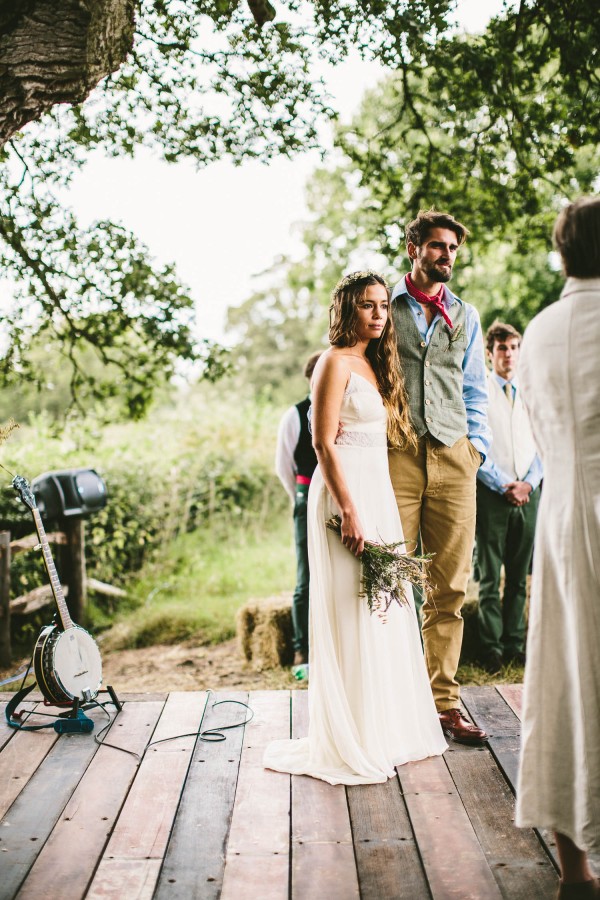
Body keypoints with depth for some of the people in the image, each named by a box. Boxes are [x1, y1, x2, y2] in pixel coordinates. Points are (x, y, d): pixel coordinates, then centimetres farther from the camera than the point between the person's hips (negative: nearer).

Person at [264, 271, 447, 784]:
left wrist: (375, 508, 13)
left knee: (385, 609, 12)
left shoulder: (377, 365, 17)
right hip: (346, 495, -9)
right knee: (351, 616, -4)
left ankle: (388, 727, 25)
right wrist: (349, 512, -20)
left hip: (378, 493, 9)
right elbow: (324, 444, -15)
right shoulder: (336, 362, -9)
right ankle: (352, 742, 7)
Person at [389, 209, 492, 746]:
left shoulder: (466, 316, 20)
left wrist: (477, 446, 6)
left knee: (451, 587, 2)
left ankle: (443, 703, 10)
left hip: (453, 459, 3)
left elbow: (474, 390, 20)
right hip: (396, 456, -3)